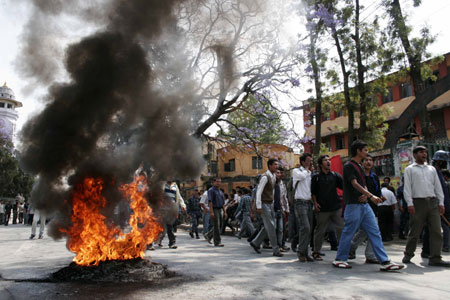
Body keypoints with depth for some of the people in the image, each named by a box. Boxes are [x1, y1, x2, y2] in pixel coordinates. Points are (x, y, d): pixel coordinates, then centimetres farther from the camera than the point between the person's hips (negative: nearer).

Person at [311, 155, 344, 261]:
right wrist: (315, 203, -6)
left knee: (342, 228, -2)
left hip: (336, 207, 2)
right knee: (320, 231, 5)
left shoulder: (335, 175, 9)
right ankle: (316, 252, 18)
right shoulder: (316, 177, 2)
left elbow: (344, 186, 2)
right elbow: (313, 192, 6)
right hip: (322, 209, -2)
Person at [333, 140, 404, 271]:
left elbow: (364, 185, 20)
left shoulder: (359, 167, 19)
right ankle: (339, 259, 11)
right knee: (348, 233, -1)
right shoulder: (348, 166, -8)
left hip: (364, 205, 9)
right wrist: (371, 196, -28)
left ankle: (385, 262, 5)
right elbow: (355, 184, -20)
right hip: (353, 205, -9)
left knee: (375, 232, 4)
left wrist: (365, 195, -3)